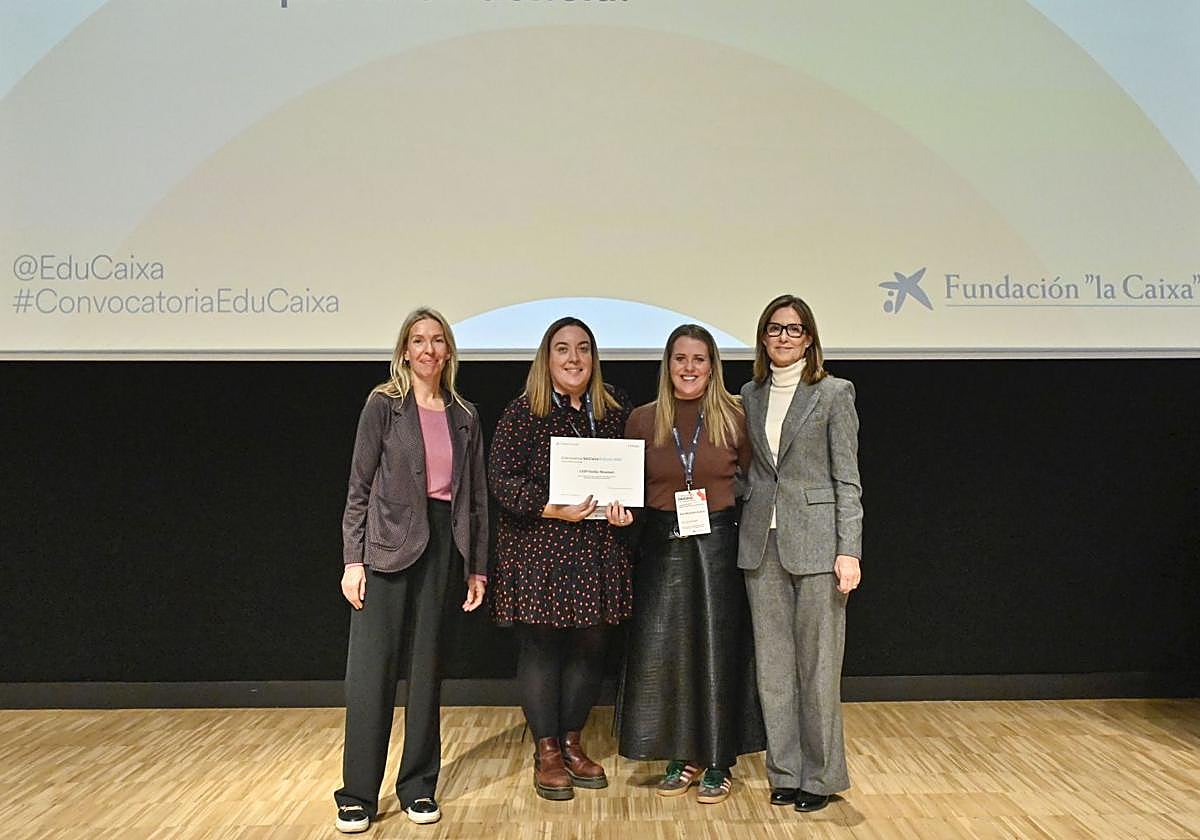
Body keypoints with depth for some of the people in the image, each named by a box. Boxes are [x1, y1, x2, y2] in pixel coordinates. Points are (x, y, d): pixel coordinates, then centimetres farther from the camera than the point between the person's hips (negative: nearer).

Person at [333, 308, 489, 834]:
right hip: (389, 546, -3)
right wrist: (353, 560, -9)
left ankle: (418, 785, 23)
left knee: (428, 669, 9)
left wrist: (477, 566, 9)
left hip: (442, 544, 3)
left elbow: (476, 495, 11)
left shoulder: (464, 416, 10)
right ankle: (357, 794, 13)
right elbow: (359, 487, -2)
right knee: (371, 670, -1)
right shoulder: (384, 404, -1)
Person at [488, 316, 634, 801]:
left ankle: (571, 742, 29)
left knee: (590, 647, 10)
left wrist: (626, 509, -5)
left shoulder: (616, 411, 8)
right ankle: (546, 752, 20)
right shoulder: (523, 413, -5)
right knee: (541, 647, 4)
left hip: (599, 552, 4)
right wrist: (553, 509, -20)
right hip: (537, 552, -4)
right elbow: (501, 477, -11)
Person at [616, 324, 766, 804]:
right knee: (663, 651, 5)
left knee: (717, 650, 6)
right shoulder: (643, 420, 2)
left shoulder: (734, 419, -2)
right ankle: (682, 757, 24)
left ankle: (718, 763, 22)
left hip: (718, 544, -1)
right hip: (662, 546, 2)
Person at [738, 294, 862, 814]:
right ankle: (785, 771, 24)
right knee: (773, 665, 10)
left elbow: (847, 479, -5)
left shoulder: (833, 393, -1)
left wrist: (849, 551, -11)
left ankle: (821, 776, 20)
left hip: (815, 541, -4)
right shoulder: (750, 396, 11)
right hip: (761, 542, 4)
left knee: (818, 665, 3)